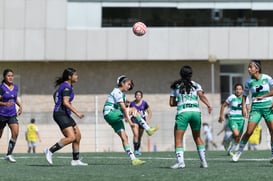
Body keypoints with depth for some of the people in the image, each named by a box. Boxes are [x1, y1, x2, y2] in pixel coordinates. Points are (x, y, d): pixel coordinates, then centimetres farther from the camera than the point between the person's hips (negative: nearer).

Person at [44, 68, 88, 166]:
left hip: (65, 115, 11)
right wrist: (76, 112, -23)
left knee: (78, 136, 7)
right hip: (61, 114, -11)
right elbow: (65, 102, -23)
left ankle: (76, 160, 10)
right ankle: (50, 151, -14)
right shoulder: (67, 87, -14)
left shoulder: (64, 85, 16)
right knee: (71, 137, -20)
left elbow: (55, 95, 28)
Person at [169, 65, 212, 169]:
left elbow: (171, 103, 14)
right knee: (197, 137, 18)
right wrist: (208, 105, -17)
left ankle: (180, 161, -17)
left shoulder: (175, 86, 15)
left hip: (182, 112, -2)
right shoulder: (195, 85, 15)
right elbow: (201, 95, -5)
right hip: (196, 111, 2)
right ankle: (203, 161, 13)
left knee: (178, 139, 1)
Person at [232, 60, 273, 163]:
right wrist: (243, 108, 0)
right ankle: (239, 151, 7)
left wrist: (263, 96, -16)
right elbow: (244, 95, 10)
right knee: (249, 131, -10)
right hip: (256, 108, 0)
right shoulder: (248, 82, 0)